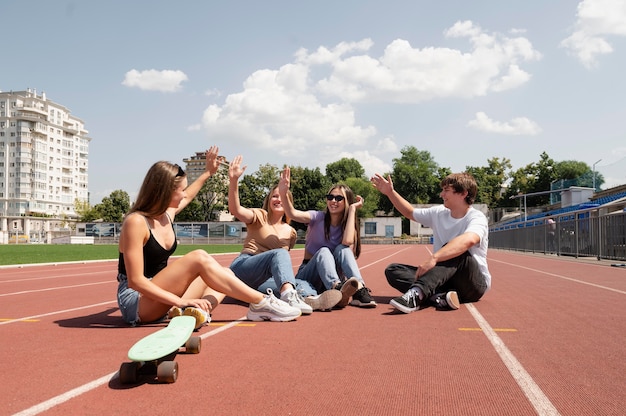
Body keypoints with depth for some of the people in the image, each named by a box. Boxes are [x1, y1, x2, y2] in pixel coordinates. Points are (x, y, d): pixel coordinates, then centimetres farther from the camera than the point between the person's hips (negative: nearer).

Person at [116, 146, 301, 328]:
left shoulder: (167, 214, 6)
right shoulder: (136, 222, -18)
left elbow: (187, 197, 32)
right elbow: (135, 281, -23)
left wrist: (208, 172, 40)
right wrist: (181, 301, -30)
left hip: (160, 299, 9)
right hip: (135, 303, -9)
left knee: (223, 273, -1)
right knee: (199, 258, -24)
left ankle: (199, 310, -31)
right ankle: (262, 303, -19)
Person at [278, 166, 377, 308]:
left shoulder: (347, 226, 1)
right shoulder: (318, 218, -3)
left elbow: (347, 242, -25)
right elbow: (292, 214, -24)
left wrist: (352, 209, -16)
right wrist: (283, 193, -42)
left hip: (332, 276, 1)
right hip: (308, 274, -1)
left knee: (342, 248, -24)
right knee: (324, 251, -30)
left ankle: (359, 290, -44)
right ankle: (337, 290, -58)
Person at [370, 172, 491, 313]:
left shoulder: (477, 217, -14)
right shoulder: (438, 213, 9)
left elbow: (468, 240, -37)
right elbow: (410, 212, 26)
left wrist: (434, 258, -49)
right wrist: (390, 192, 16)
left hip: (475, 284, -6)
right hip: (442, 281, 6)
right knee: (392, 270, -11)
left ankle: (417, 293, -50)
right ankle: (441, 297, -34)